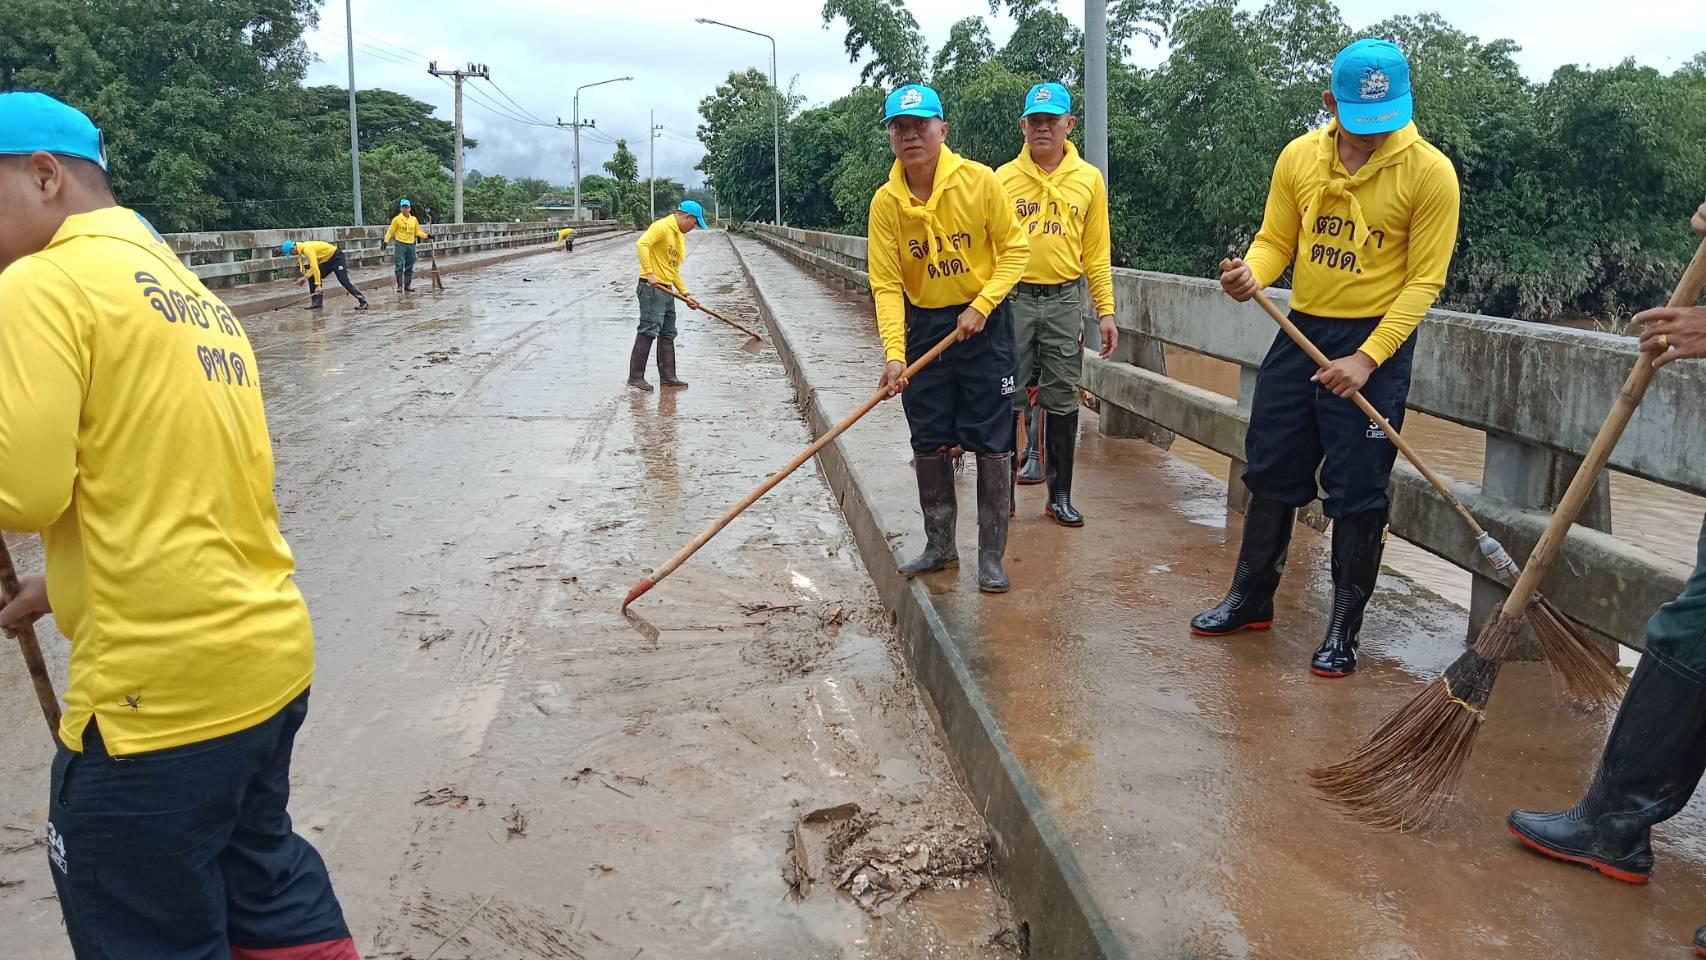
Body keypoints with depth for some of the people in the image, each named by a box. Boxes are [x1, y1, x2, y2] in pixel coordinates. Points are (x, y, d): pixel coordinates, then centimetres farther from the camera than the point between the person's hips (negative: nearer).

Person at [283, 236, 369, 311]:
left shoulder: (308, 249, -25)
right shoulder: (303, 247, 5)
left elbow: (315, 267, -30)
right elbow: (313, 266, 10)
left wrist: (318, 285, -30)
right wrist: (306, 276, 0)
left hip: (337, 257, -10)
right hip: (328, 260, 10)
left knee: (344, 281, -17)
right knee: (312, 278, 5)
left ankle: (363, 302, -16)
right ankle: (317, 302, 7)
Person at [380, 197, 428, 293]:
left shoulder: (414, 219, 9)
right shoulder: (397, 219, -2)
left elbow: (418, 232, 16)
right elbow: (390, 231, -1)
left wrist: (427, 235, 3)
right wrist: (385, 241, -11)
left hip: (411, 245, 4)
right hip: (400, 244, -4)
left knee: (409, 267, 8)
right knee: (400, 266, -8)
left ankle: (407, 286, 16)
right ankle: (399, 286, -4)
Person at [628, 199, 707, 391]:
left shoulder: (680, 237, 20)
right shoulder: (662, 227, -9)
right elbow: (642, 244, -25)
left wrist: (686, 294, 14)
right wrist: (649, 273, -29)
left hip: (667, 290, 10)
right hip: (652, 288, -10)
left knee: (668, 334, 12)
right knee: (648, 331, -11)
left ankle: (667, 376, 19)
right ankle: (635, 377, -9)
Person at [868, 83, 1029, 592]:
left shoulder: (979, 180, -13)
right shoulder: (886, 201, -7)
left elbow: (1014, 249, -6)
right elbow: (886, 284, -8)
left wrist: (981, 306, -17)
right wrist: (893, 352, -18)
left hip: (984, 322, -3)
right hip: (924, 325, 3)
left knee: (993, 444, -2)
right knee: (928, 443, 8)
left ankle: (991, 556, 9)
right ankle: (940, 545, 24)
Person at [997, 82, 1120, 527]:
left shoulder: (1089, 179, 7)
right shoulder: (1003, 178, 2)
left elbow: (1097, 253, 9)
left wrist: (1106, 311, 4)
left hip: (1065, 301, 1)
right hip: (1013, 297, -1)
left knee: (1062, 401, 5)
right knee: (1008, 397, 1)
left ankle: (1060, 496, 14)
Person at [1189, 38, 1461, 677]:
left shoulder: (1429, 171, -12)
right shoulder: (1298, 157, 0)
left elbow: (1424, 281, -12)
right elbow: (1275, 241, 6)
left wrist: (1367, 359, -20)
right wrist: (1251, 275, -18)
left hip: (1377, 340, -4)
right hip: (1301, 331, 5)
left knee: (1357, 493, 0)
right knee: (1270, 472, 12)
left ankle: (1345, 629, 15)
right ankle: (1251, 599, 29)